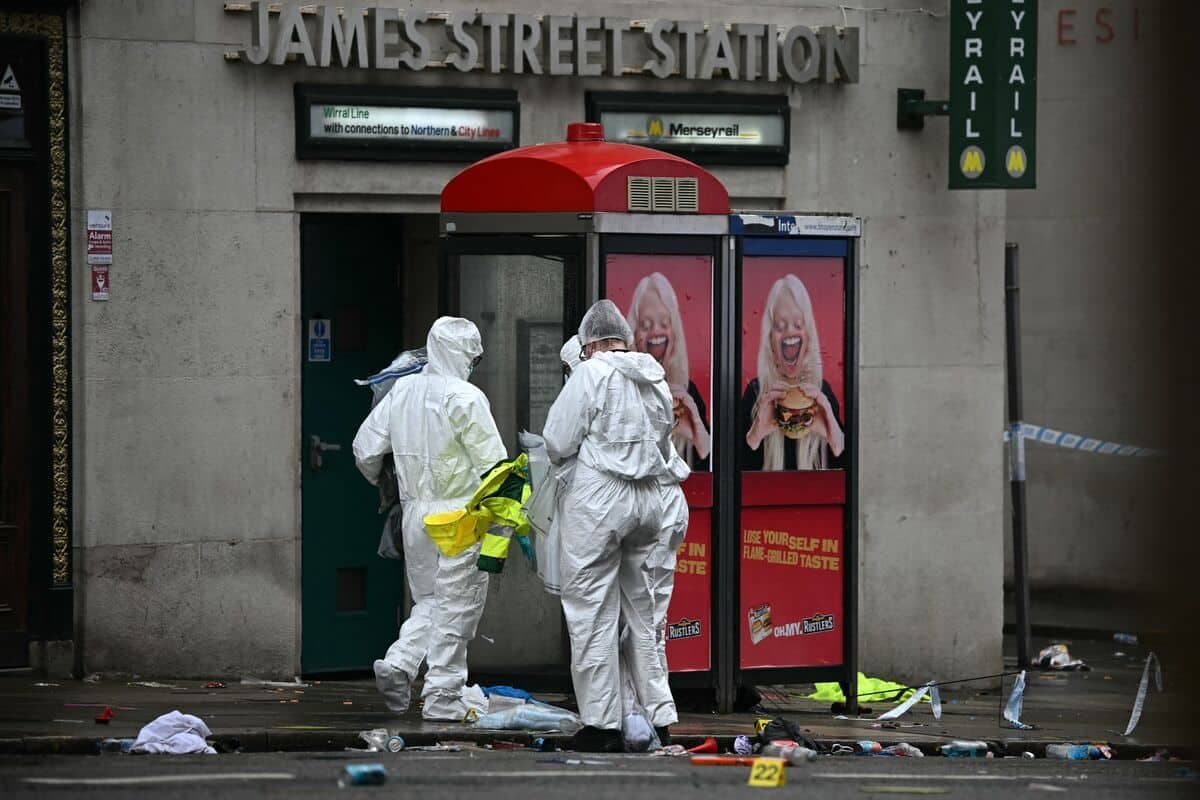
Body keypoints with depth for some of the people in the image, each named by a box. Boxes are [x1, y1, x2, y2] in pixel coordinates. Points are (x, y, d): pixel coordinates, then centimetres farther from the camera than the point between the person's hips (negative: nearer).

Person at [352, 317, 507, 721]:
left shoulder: (401, 391, 7)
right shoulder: (465, 398, -12)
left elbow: (365, 449, 12)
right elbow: (493, 461, -14)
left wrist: (381, 483, 32)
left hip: (415, 511, 6)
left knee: (429, 599, 19)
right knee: (457, 605, 2)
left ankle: (398, 664, -3)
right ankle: (443, 698, 3)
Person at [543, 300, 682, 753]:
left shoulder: (592, 373, -9)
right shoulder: (656, 380, 11)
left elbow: (558, 444, -8)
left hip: (599, 498, -7)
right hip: (648, 499, 7)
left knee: (593, 613, -1)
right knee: (640, 609, 14)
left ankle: (601, 724, -2)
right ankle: (660, 718, 11)